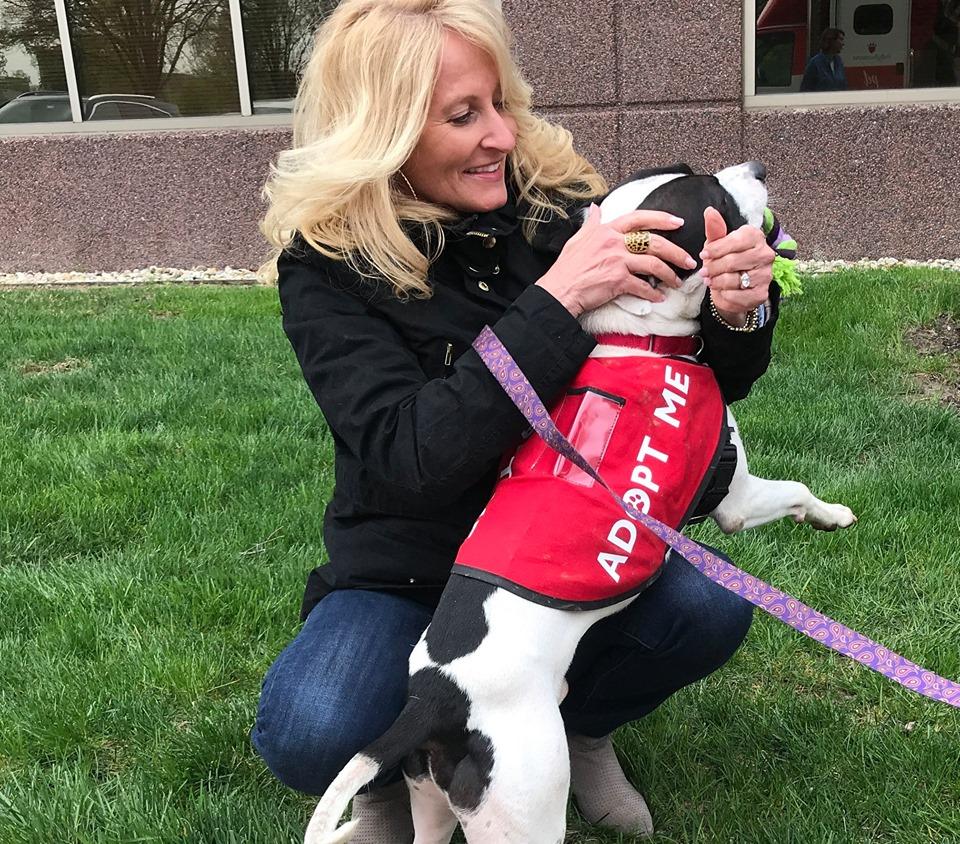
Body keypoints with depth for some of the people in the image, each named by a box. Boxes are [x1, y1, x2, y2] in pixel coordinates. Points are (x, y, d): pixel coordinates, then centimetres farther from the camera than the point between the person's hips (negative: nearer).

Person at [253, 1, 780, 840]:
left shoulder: (559, 201, -9)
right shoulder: (328, 266, -16)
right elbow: (413, 458, -28)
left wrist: (735, 316, -26)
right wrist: (553, 303, -36)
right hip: (404, 575, -2)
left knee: (708, 610, -25)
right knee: (308, 733, -30)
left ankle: (575, 726, 8)